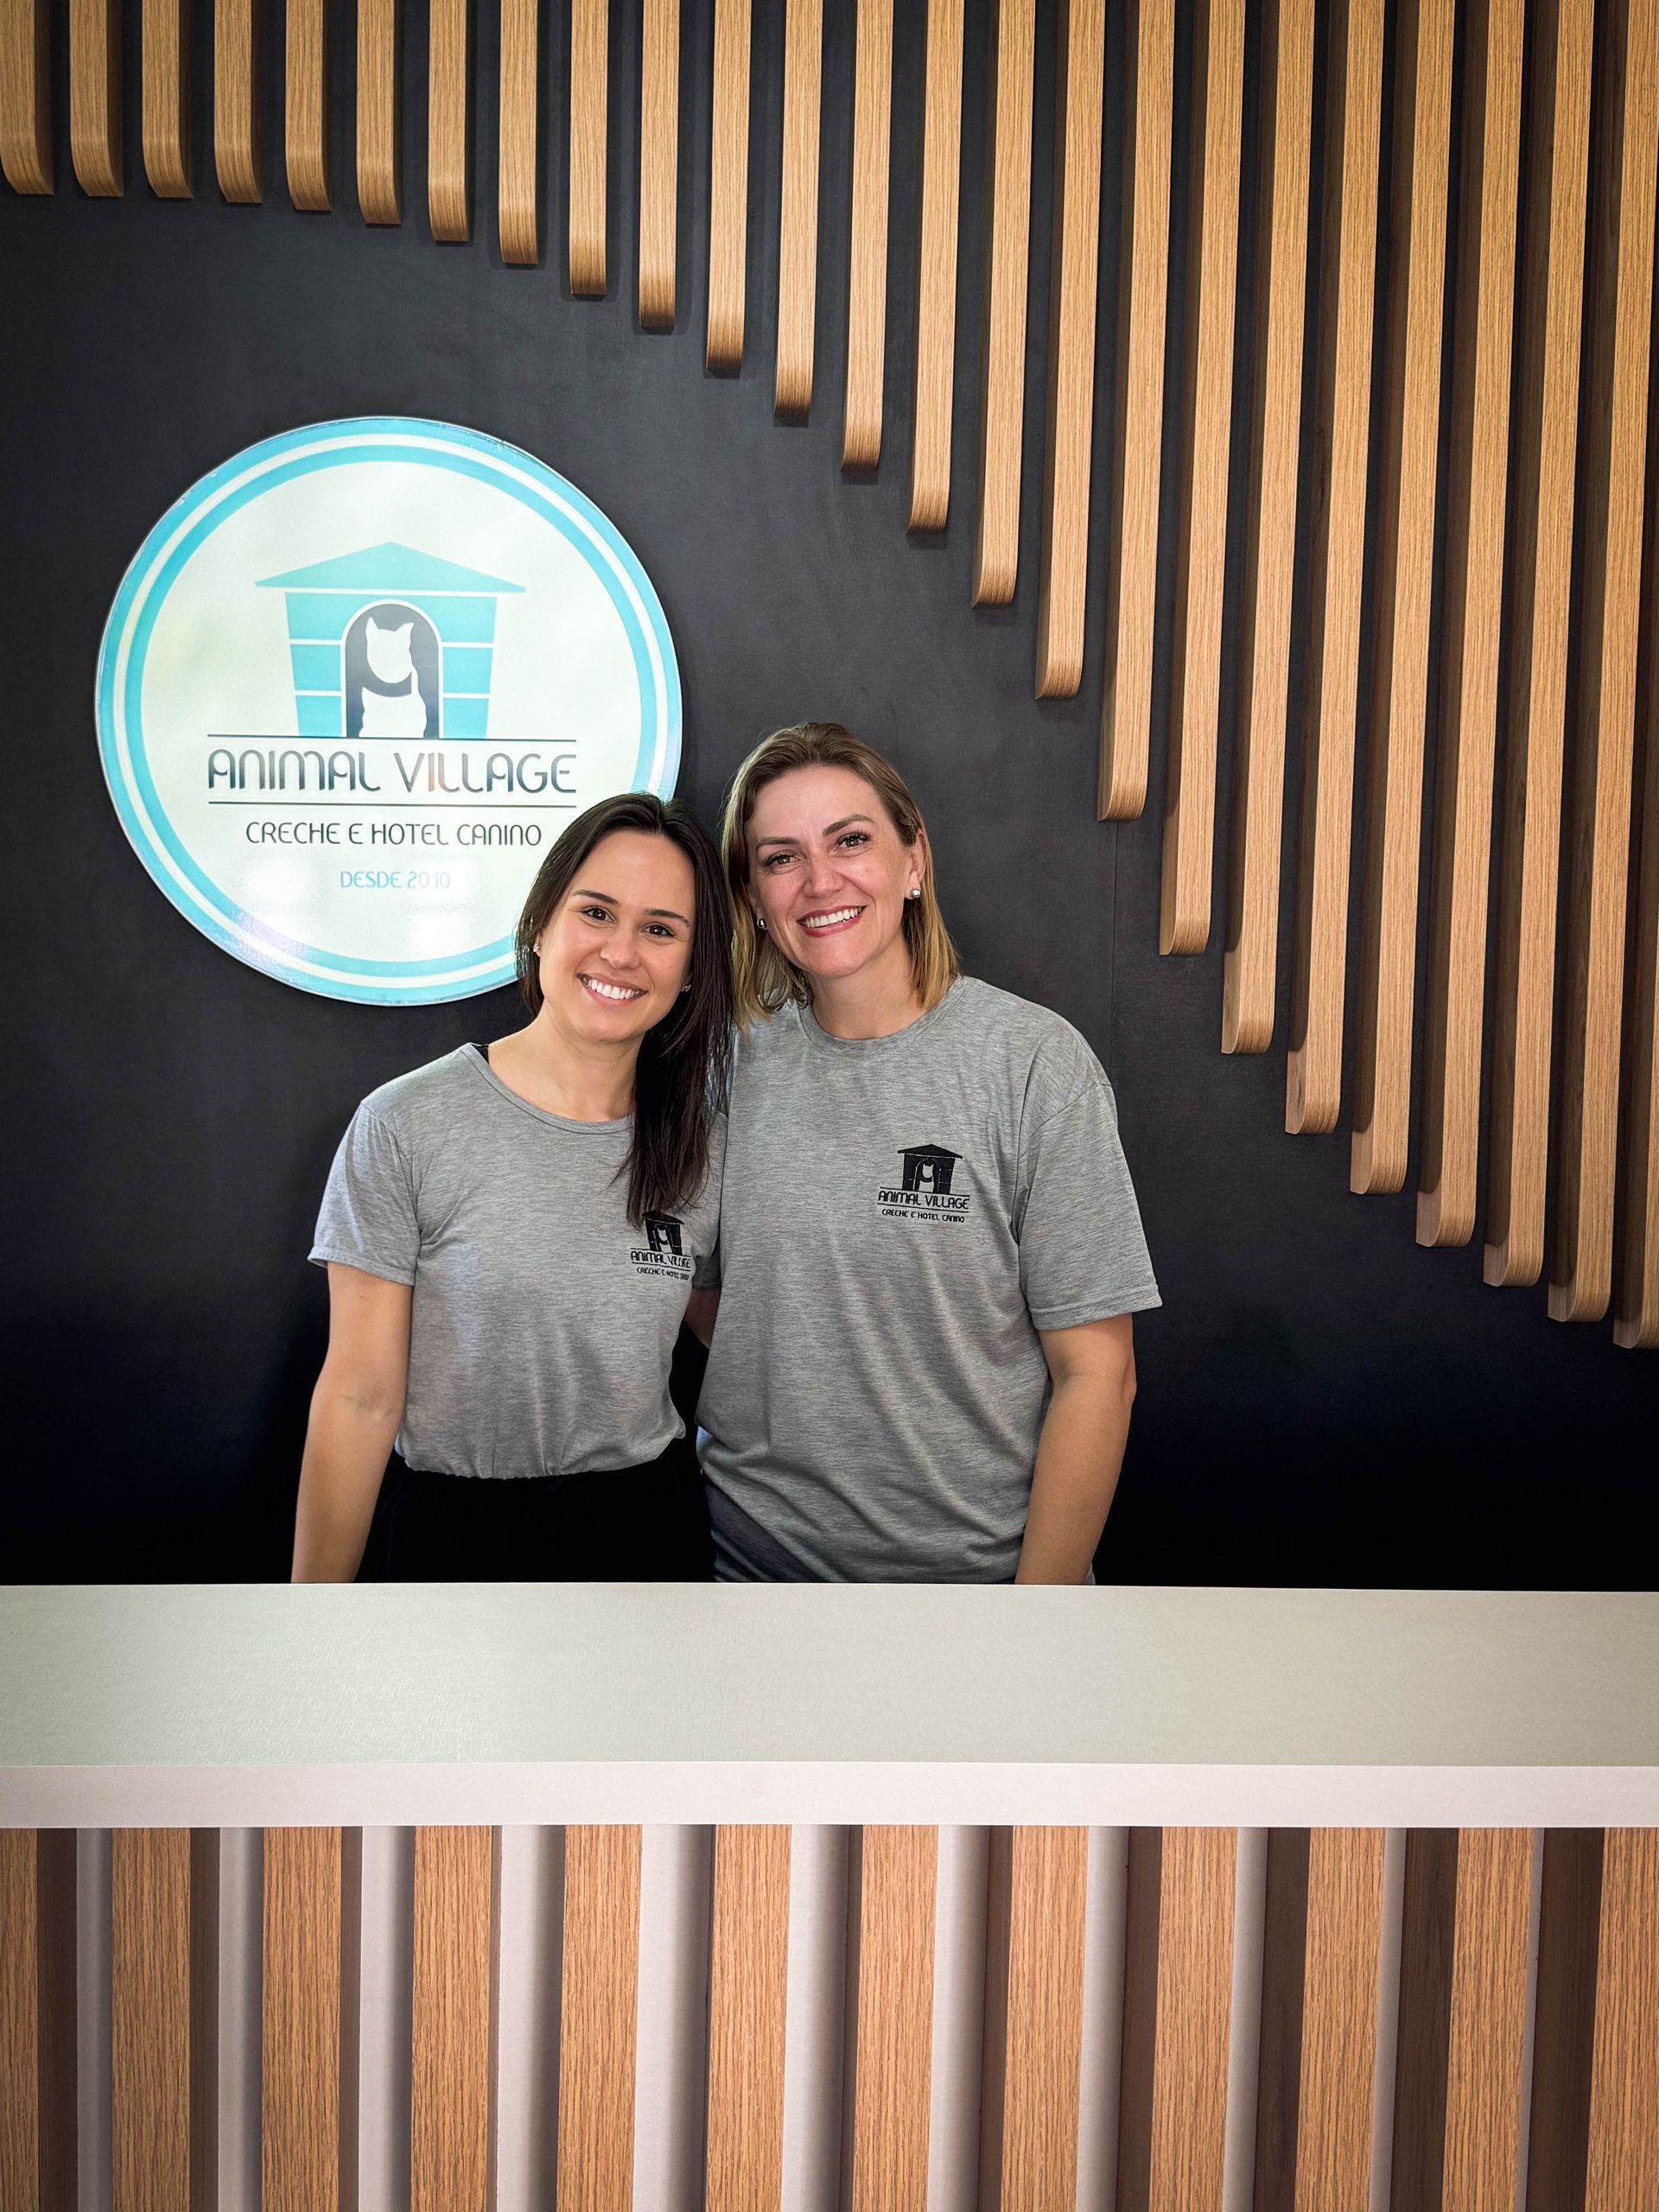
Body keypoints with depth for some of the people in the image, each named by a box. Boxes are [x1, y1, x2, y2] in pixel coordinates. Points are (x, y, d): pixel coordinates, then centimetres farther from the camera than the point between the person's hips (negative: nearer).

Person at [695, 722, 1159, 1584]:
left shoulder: (1032, 1060, -12)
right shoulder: (737, 1060, -2)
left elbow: (1096, 1371, -12)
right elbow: (701, 1304, 9)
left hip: (967, 1569, -3)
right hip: (747, 1555, 3)